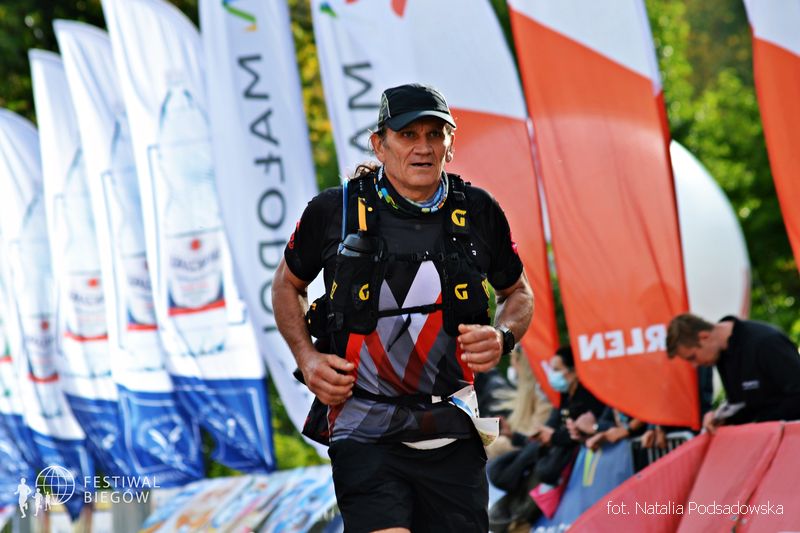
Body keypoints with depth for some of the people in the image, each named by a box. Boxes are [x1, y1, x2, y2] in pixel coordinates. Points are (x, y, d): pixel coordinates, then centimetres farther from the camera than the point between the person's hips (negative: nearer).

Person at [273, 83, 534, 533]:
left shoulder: (478, 212, 4)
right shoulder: (335, 212, -1)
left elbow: (518, 293, 21)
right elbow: (288, 284, 17)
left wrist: (503, 337, -1)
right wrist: (307, 358, 2)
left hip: (453, 436, 3)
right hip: (365, 433, -3)